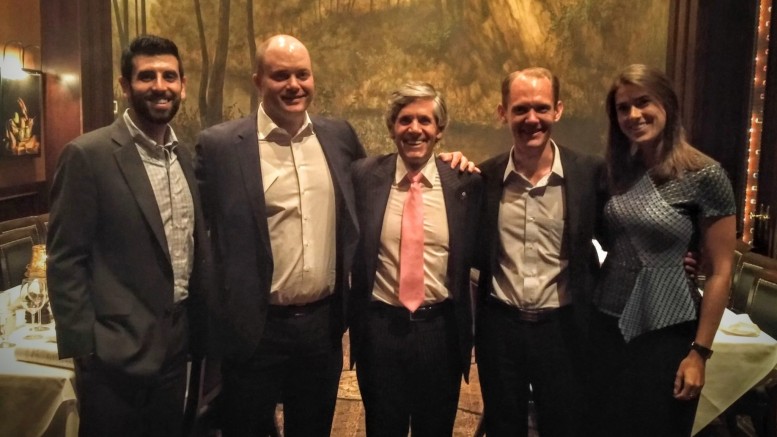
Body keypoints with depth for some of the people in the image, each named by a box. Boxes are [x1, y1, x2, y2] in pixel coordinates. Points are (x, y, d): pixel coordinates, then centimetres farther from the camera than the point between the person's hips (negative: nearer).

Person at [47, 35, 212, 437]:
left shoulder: (185, 157, 7)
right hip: (116, 356, -6)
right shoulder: (88, 155, -12)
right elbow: (65, 261, -12)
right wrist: (84, 349, -14)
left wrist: (201, 332, 11)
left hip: (175, 349, 6)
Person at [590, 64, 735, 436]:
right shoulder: (618, 170, 3)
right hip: (608, 323, 5)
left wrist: (699, 352, -11)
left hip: (666, 331, -5)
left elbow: (719, 273, -10)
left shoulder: (704, 175, -12)